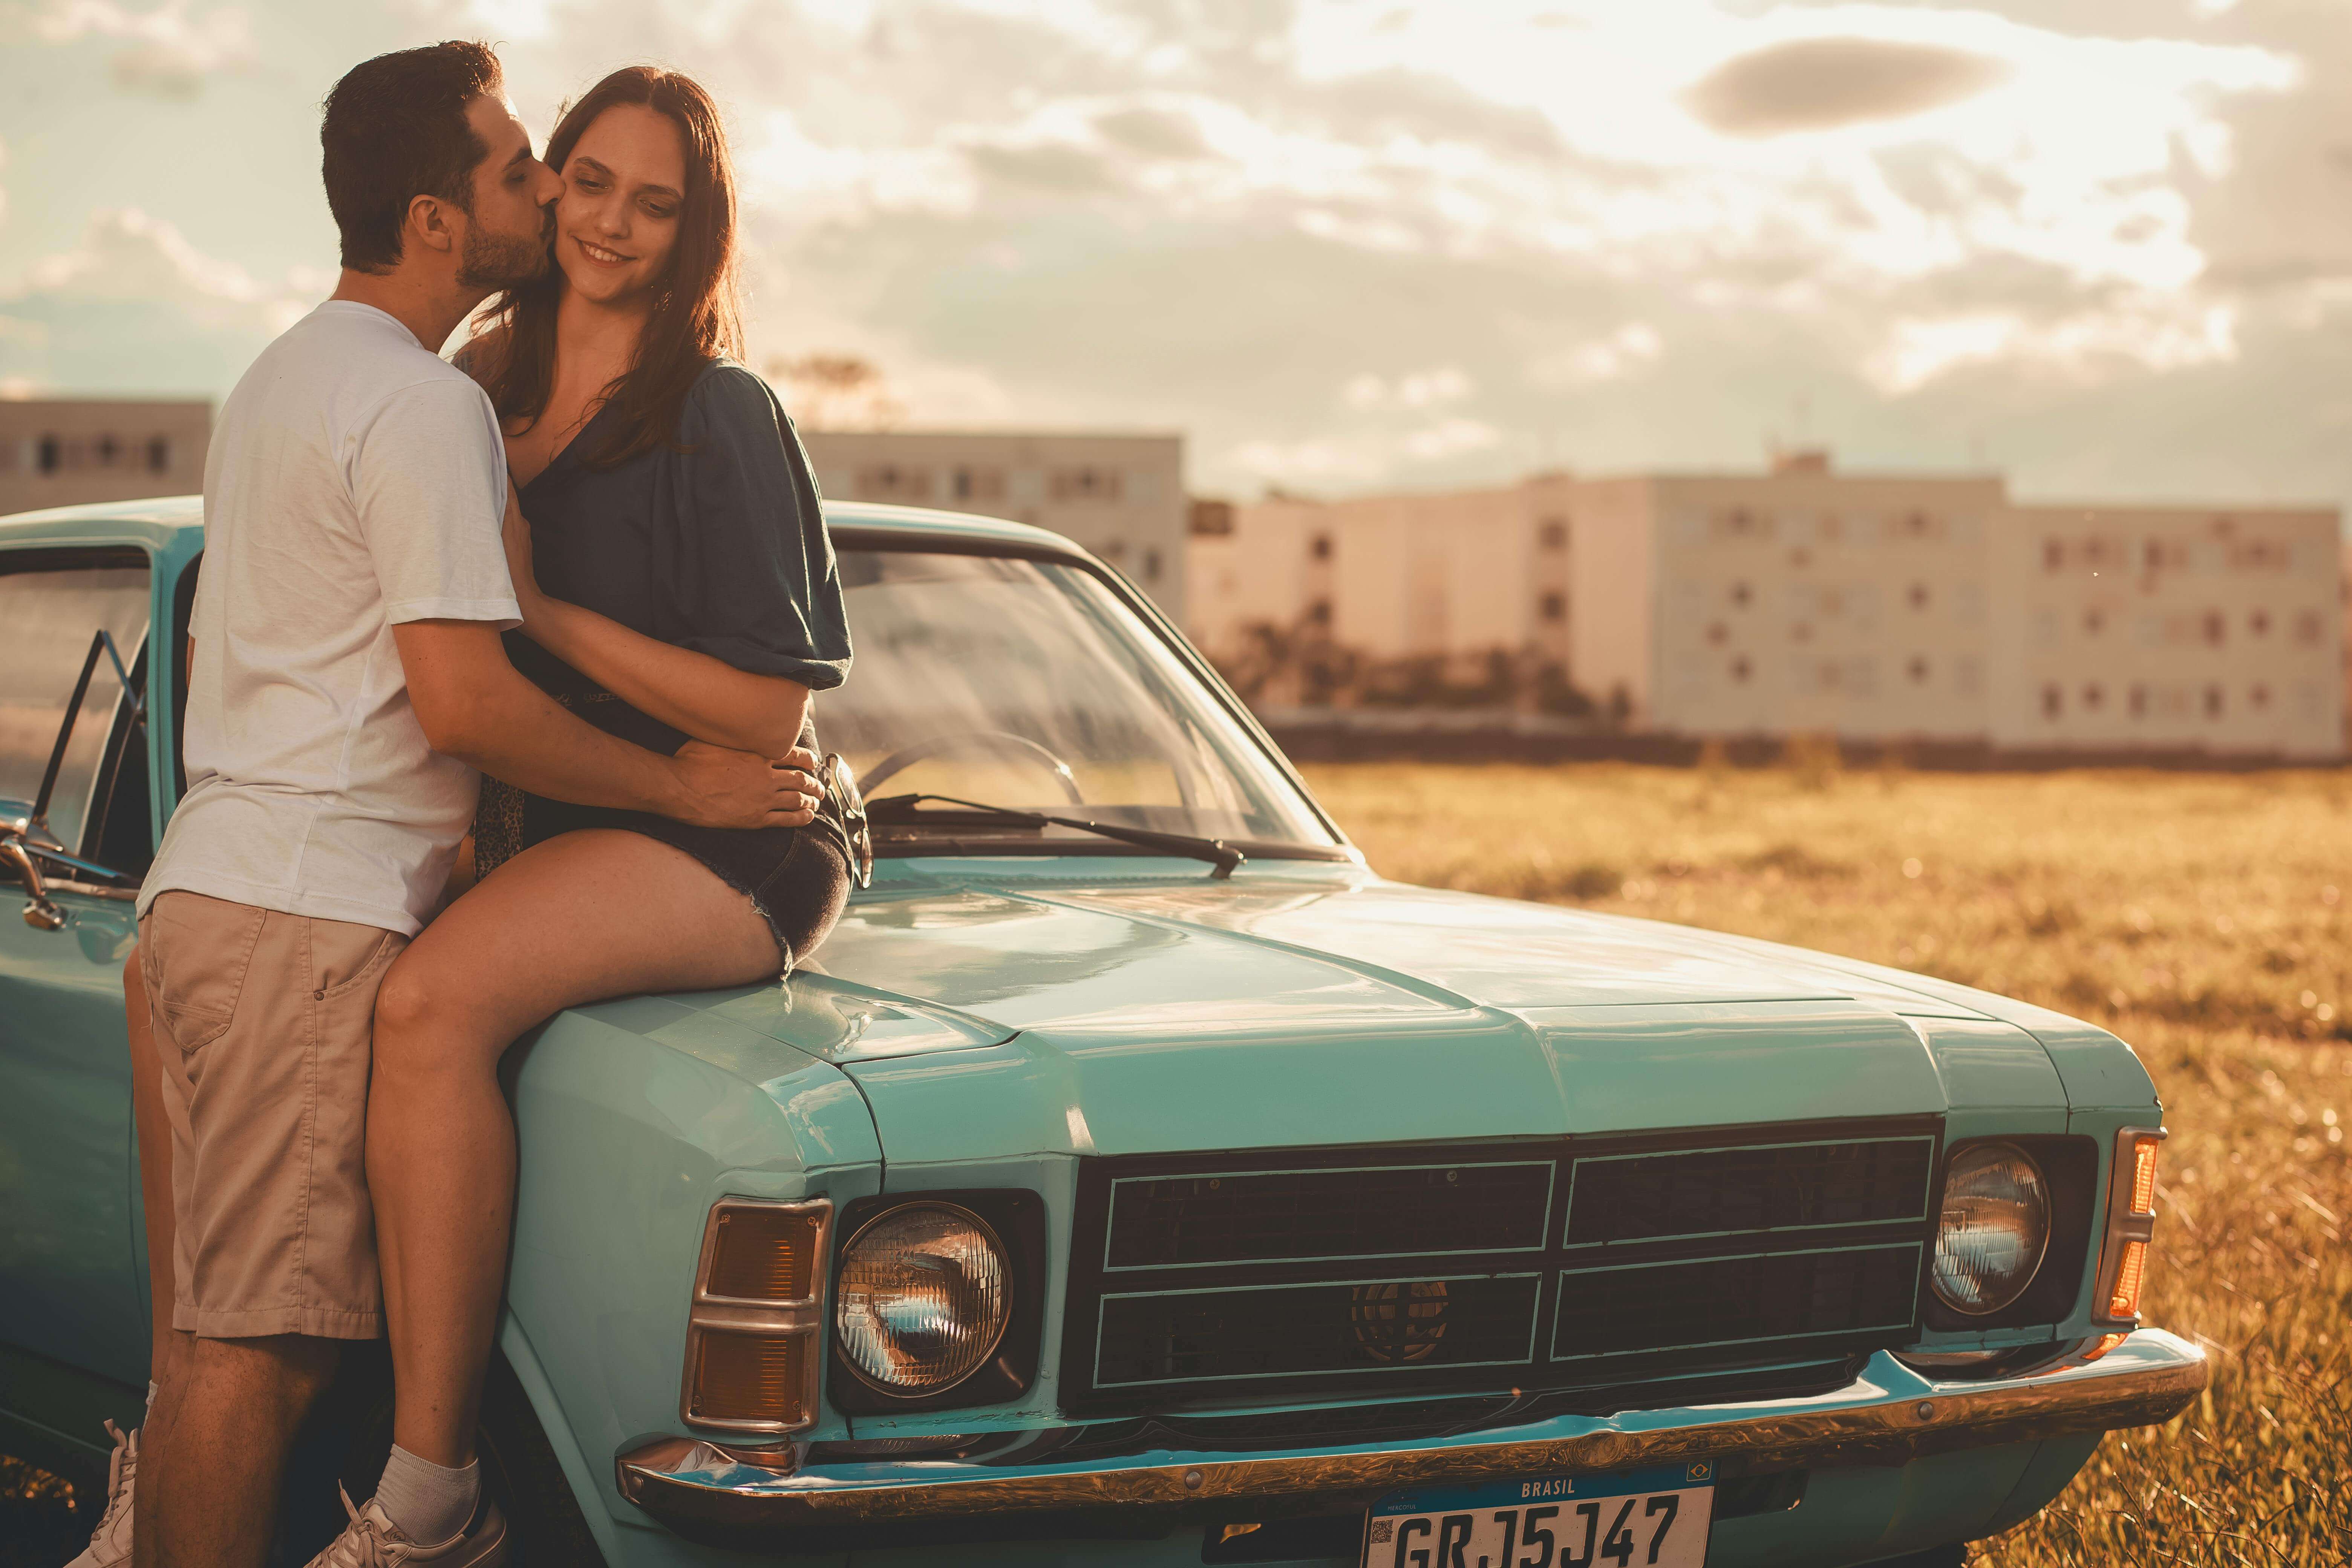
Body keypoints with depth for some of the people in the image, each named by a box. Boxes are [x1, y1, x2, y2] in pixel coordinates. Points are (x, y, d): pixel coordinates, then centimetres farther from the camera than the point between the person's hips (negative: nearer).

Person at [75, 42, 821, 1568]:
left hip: (208, 885, 10)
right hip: (314, 918, -10)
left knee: (215, 1325, 13)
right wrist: (682, 786, -8)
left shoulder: (284, 373, 20)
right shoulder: (423, 403, -13)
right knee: (258, 1340, -6)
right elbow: (463, 701, -18)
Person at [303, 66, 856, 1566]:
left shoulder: (723, 418, -11)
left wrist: (541, 607, -17)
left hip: (726, 845, -8)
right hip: (542, 830, 8)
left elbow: (766, 712, -15)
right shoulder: (489, 390, 11)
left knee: (432, 1002, -35)